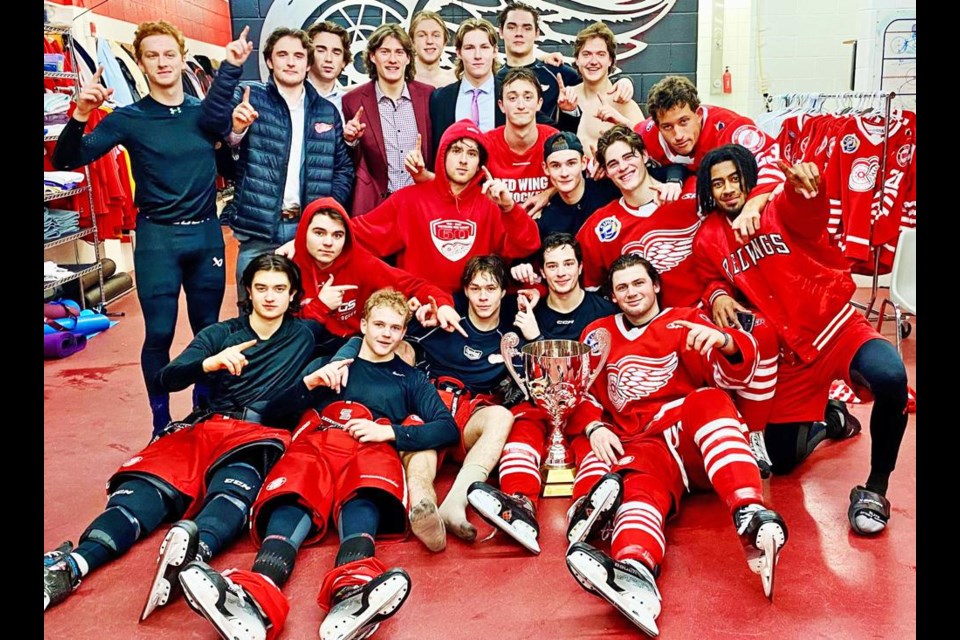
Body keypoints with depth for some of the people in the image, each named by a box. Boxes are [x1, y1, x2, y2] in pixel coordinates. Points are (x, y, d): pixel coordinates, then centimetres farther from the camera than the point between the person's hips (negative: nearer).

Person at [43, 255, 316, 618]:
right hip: (207, 426, 2)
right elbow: (167, 379, 4)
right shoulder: (219, 334, 20)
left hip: (262, 435, -2)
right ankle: (72, 564, -54)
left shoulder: (304, 336, 20)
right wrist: (210, 363, -17)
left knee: (233, 488, -38)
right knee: (148, 486, -30)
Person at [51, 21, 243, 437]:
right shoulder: (129, 118, -2)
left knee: (208, 329, 10)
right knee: (159, 333, 0)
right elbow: (65, 161, -7)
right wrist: (81, 113, -25)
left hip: (207, 234, 3)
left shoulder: (205, 112, 7)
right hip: (157, 239, -2)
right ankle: (161, 424, 16)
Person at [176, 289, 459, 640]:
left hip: (371, 451, -1)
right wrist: (310, 383, 3)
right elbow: (272, 412, 22)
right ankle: (254, 601, -62)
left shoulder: (410, 378, 28)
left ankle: (352, 593, -68)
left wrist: (389, 432, -4)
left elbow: (447, 428, 10)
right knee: (290, 507, -34)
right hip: (314, 446, 1)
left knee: (363, 508, -38)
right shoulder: (328, 363, 31)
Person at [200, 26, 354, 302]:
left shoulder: (326, 110, 12)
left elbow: (343, 167, 14)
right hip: (259, 232, -2)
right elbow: (212, 119, -15)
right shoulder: (250, 96, 3)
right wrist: (231, 68, -25)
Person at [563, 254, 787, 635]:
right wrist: (594, 427, -3)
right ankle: (634, 576, -67)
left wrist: (724, 342, -25)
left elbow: (730, 376, -2)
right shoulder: (599, 334, 23)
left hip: (695, 439, 0)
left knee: (709, 401, -33)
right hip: (640, 446, 0)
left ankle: (751, 518, -54)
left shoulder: (685, 321, 13)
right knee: (642, 484, -34)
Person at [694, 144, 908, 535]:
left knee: (890, 377, -37)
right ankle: (828, 421, 42)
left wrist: (806, 186, -57)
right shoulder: (708, 240, 2)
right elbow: (714, 281, 18)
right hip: (786, 355, 4)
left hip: (837, 328, -4)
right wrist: (718, 295, -6)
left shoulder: (781, 207, -9)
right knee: (782, 460, 7)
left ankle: (875, 488, -12)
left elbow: (810, 213, -33)